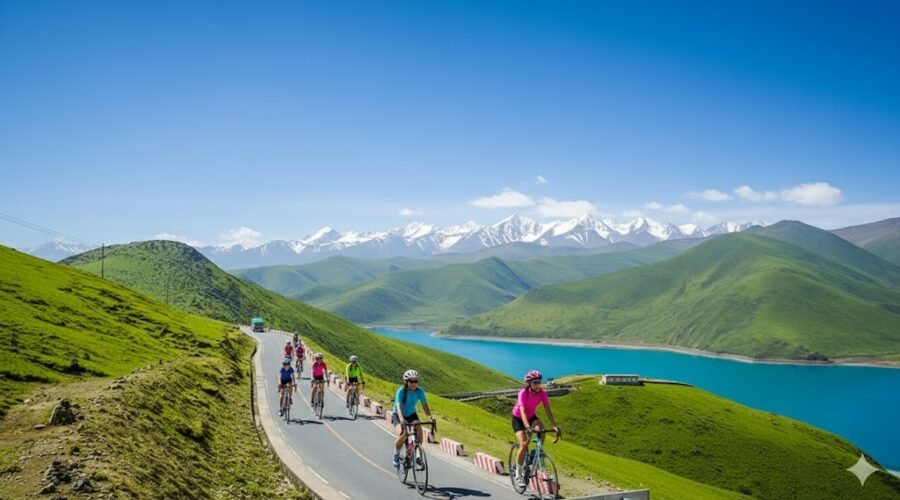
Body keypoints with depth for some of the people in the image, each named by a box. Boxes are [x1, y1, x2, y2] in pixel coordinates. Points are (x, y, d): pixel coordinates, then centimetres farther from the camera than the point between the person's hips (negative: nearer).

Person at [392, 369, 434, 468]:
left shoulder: (420, 391, -17)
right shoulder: (401, 391, -27)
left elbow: (425, 405, -19)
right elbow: (398, 407, -36)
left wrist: (430, 416, -37)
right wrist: (402, 420, -52)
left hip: (411, 414, 3)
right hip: (398, 416, -3)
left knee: (419, 430, -25)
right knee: (403, 435, -27)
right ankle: (396, 456, -1)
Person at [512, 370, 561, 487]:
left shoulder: (542, 393, -21)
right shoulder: (523, 393, -31)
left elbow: (548, 410, -23)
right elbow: (522, 412, -41)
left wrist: (555, 426, -34)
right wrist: (527, 427, -56)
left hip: (532, 417, 3)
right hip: (518, 418, -3)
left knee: (541, 430, -30)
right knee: (524, 444, -19)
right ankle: (518, 474, -4)